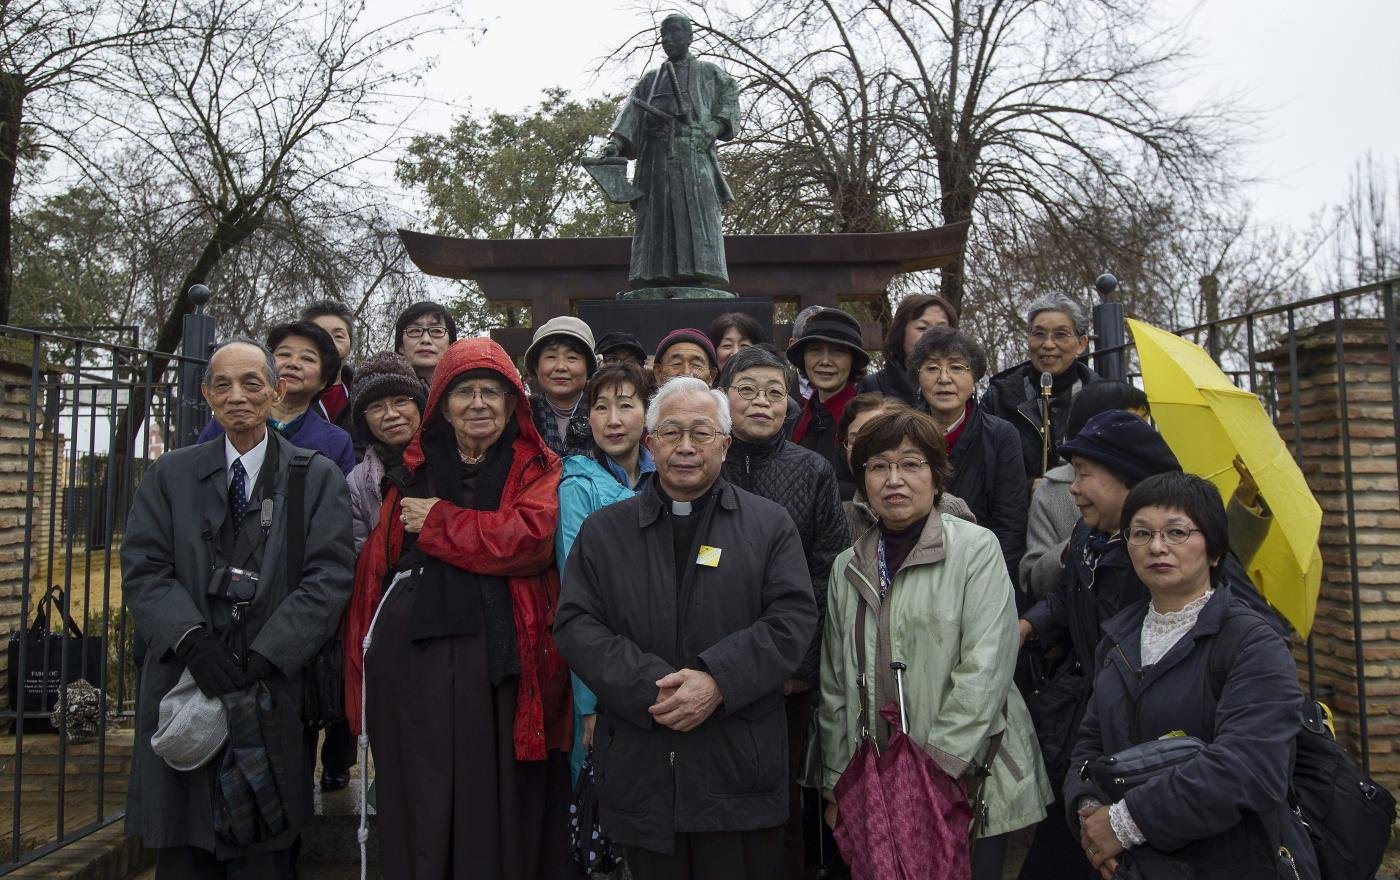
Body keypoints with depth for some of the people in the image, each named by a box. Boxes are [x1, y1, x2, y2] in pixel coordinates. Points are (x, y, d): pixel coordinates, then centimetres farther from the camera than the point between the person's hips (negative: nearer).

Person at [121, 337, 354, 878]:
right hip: (183, 691, 2)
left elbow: (330, 576, -5)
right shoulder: (170, 474, 11)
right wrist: (192, 639, -15)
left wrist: (265, 656, -16)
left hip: (277, 690, -2)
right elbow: (143, 570, 2)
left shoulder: (318, 478, 4)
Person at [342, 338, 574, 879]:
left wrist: (438, 522, -5)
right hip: (414, 656, 2)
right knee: (422, 804, 7)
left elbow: (531, 536, -13)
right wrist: (365, 659, 2)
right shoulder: (415, 469, 14)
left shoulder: (537, 469, 7)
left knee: (495, 801, 3)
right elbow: (377, 564, 10)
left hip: (499, 657, -2)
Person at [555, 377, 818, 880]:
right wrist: (650, 687, -14)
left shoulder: (770, 524, 5)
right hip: (639, 770, 1)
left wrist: (719, 680, -18)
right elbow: (575, 625, -1)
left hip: (740, 769, -1)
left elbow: (794, 619, -4)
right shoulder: (604, 530, 8)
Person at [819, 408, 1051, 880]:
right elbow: (835, 685, 9)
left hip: (966, 777, -4)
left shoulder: (976, 548, -7)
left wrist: (938, 766, -17)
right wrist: (836, 784, 7)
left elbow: (985, 669, -14)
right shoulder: (848, 568, 7)